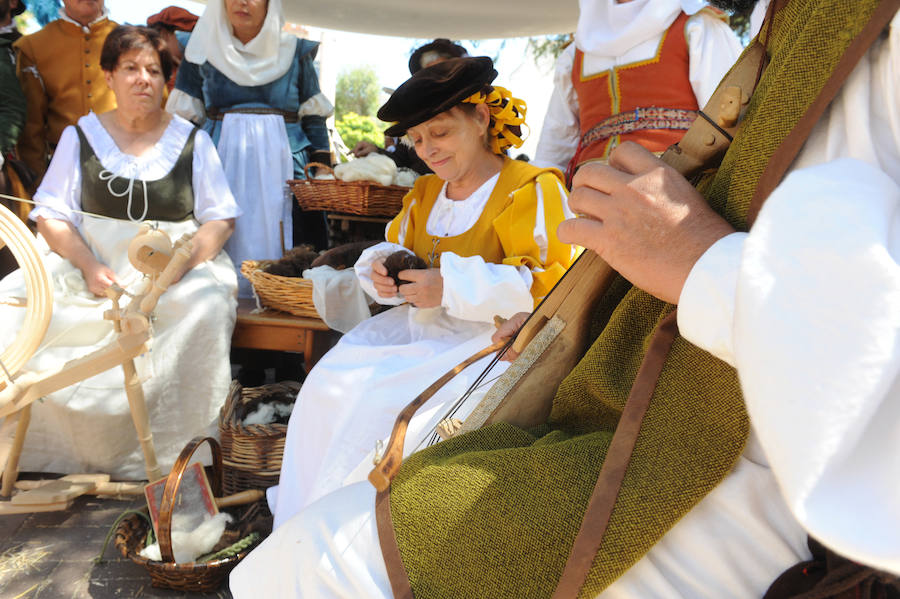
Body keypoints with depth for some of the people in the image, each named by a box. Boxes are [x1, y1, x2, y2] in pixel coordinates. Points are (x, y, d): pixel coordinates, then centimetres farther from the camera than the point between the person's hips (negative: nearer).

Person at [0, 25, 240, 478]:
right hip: (89, 265, 2)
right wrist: (88, 266, -13)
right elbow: (50, 217, 6)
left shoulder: (191, 140, 10)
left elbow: (221, 219, 4)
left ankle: (173, 456, -22)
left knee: (207, 305, -34)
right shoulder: (80, 136, 13)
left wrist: (179, 264, -15)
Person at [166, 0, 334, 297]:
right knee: (223, 248, -5)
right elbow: (185, 117, 12)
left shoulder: (295, 52, 9)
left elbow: (313, 116, 10)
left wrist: (322, 165, 2)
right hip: (221, 162, 1)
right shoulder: (203, 50, 11)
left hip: (280, 165, 0)